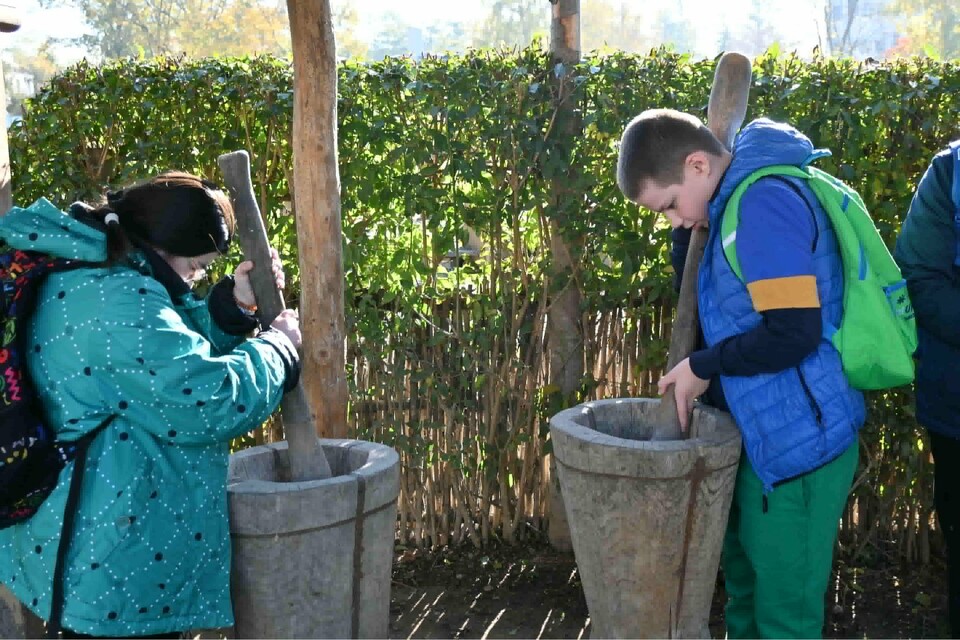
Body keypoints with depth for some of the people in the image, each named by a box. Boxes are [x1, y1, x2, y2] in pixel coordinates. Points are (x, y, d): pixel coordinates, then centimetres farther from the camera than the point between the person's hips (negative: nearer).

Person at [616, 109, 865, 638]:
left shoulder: (764, 202, -21)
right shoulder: (739, 203, 10)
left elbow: (794, 332, -25)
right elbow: (706, 304, 16)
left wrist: (703, 366, -13)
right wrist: (686, 234, 0)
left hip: (796, 438, -10)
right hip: (764, 434, 10)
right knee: (745, 589, 22)